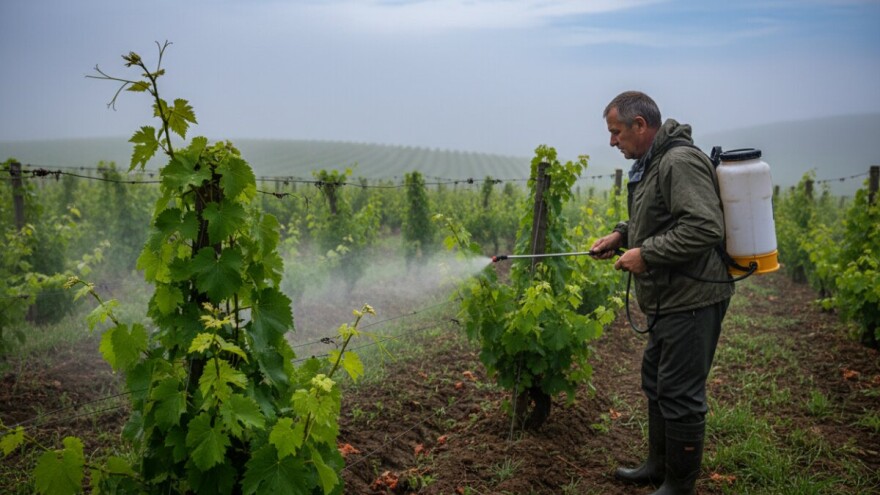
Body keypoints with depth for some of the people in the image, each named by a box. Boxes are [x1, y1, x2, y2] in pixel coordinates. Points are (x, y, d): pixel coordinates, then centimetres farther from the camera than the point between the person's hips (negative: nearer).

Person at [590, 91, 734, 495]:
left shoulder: (680, 162, -20)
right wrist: (622, 235, 10)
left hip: (692, 300, -11)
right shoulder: (652, 163, 14)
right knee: (656, 383, 21)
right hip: (669, 299, 11)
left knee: (679, 394, 0)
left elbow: (705, 228, -28)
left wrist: (646, 254, -22)